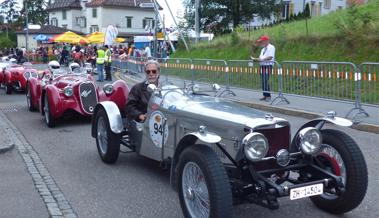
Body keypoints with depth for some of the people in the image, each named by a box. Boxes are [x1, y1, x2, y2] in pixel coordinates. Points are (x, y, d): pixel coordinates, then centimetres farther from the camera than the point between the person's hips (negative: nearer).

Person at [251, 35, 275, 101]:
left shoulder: (271, 47, -6)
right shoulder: (263, 49, 23)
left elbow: (270, 57, -19)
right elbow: (261, 58, 21)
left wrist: (262, 59, -25)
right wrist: (254, 59, 5)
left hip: (268, 66, -9)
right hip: (262, 66, 9)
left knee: (265, 81, -15)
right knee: (263, 82, 7)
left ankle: (268, 96, -12)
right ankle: (265, 95, 11)